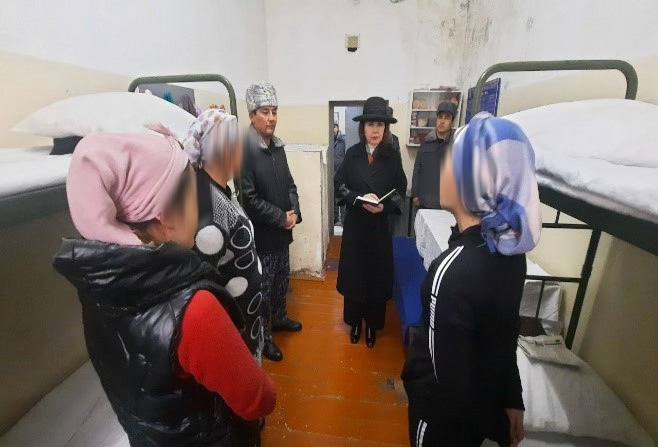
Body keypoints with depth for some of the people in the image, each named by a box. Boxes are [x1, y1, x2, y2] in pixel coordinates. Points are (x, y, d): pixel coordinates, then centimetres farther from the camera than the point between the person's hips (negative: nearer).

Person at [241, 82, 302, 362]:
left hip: (282, 229, 7)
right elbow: (249, 198, -21)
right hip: (261, 234, -7)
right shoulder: (244, 148, -17)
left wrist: (294, 212, -4)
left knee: (282, 279, 22)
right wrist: (282, 218, -17)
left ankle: (279, 318, 46)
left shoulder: (277, 146, 7)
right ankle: (262, 336, 29)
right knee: (263, 287, 9)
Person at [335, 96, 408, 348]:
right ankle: (355, 321, 28)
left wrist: (384, 206, -18)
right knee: (353, 274, 7)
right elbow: (340, 185, -1)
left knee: (377, 275, 7)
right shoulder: (352, 154, -1)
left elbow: (400, 190, 0)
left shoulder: (392, 156, -2)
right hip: (355, 224, 0)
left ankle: (372, 325, 28)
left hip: (380, 226, 0)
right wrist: (360, 200, -17)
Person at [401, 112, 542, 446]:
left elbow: (447, 376, -25)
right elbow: (504, 337, 0)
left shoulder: (452, 271, -36)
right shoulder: (509, 249, -11)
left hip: (447, 411, -6)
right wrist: (511, 402, 11)